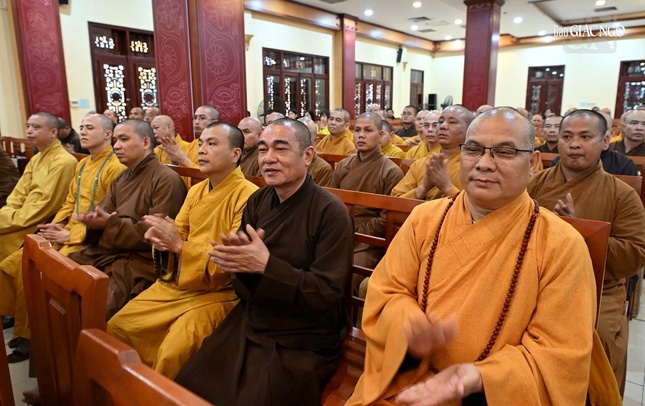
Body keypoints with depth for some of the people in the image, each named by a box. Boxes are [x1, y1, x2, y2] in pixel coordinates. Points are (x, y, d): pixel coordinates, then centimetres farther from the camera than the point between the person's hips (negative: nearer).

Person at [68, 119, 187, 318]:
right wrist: (93, 219, -12)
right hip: (105, 251, 9)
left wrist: (110, 224, -17)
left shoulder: (166, 179, -11)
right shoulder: (121, 178, 19)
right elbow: (101, 211, 13)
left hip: (140, 259, -9)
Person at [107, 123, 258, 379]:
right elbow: (179, 234, 13)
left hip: (219, 292, -7)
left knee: (172, 352, -25)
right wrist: (161, 239, -11)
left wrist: (179, 245, -24)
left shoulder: (248, 197, -17)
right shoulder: (196, 190, 9)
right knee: (117, 328, 4)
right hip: (176, 283, 8)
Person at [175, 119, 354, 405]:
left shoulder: (331, 212, -17)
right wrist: (237, 259, -18)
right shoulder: (256, 201, 2)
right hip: (248, 325, 6)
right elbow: (243, 286, 6)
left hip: (301, 343, -5)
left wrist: (266, 264, -27)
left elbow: (328, 293, -20)